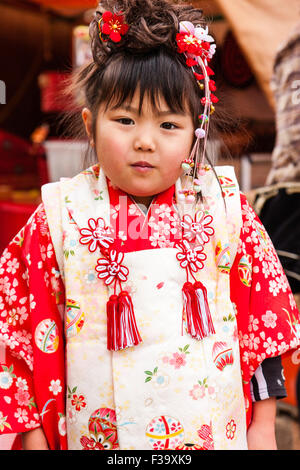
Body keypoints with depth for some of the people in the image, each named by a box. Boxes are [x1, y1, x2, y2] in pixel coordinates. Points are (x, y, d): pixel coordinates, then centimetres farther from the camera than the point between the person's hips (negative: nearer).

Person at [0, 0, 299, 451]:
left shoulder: (225, 208, -5)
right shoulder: (59, 219, -8)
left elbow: (262, 319, 1)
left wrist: (263, 426, 3)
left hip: (216, 429, 1)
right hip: (98, 434, 0)